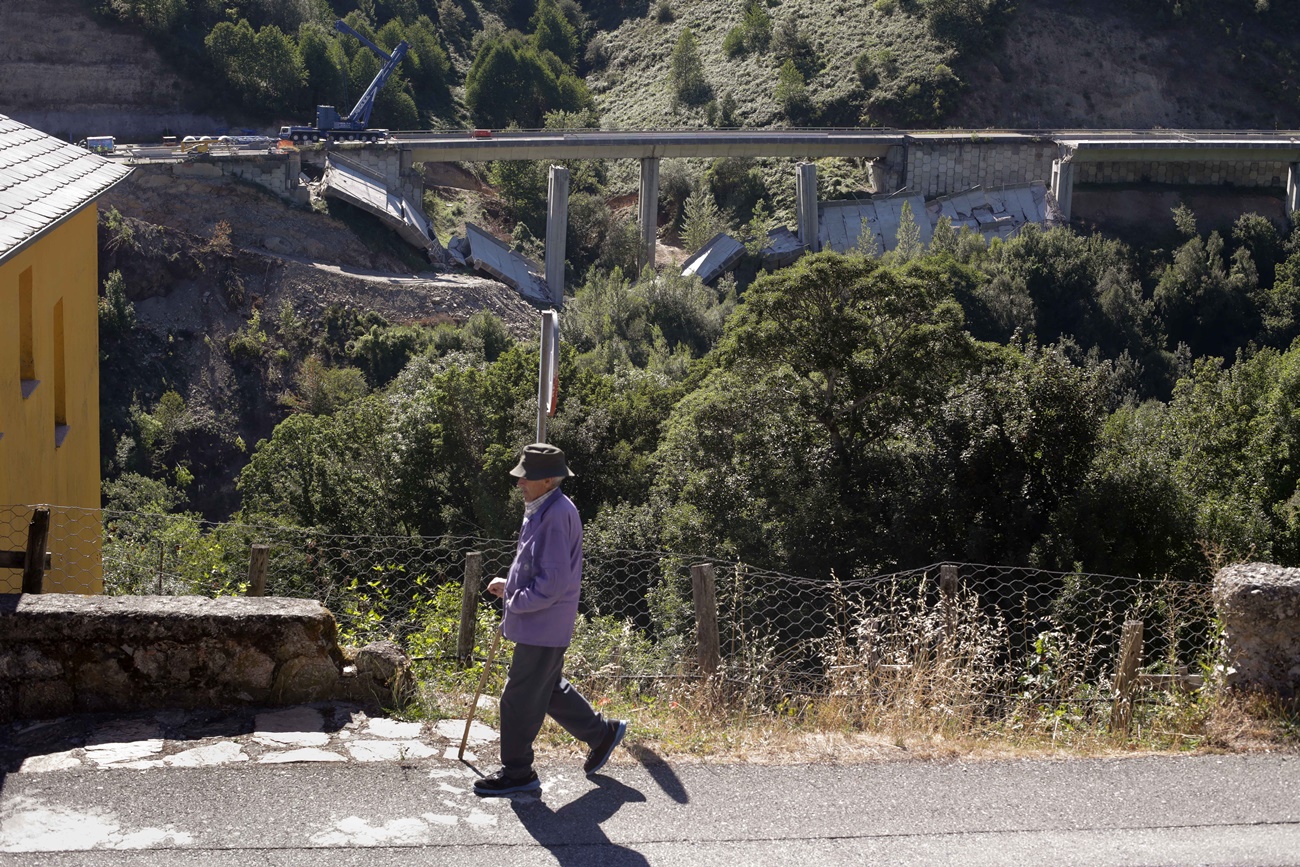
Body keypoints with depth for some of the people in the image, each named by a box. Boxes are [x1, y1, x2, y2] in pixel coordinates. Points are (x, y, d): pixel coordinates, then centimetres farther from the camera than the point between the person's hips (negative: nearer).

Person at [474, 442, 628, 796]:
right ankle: (602, 733, 35)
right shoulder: (541, 510, 10)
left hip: (543, 626, -10)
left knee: (519, 699, -1)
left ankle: (517, 771, 11)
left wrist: (516, 601, -14)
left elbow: (552, 584, -25)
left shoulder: (557, 515, -22)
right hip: (539, 624, 10)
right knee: (550, 689, 22)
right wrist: (510, 585, 8)